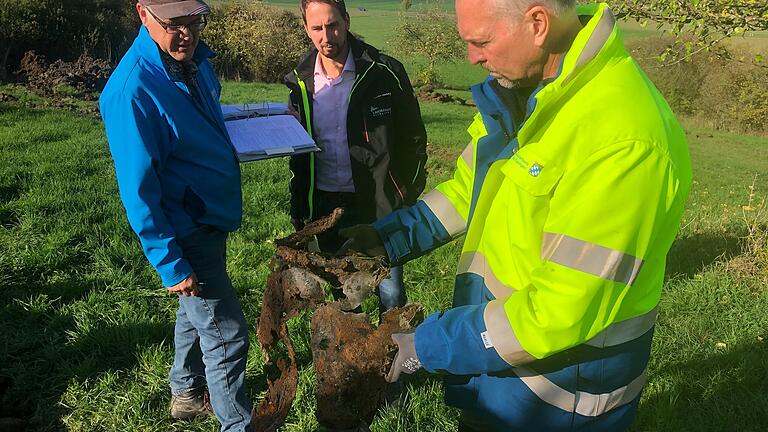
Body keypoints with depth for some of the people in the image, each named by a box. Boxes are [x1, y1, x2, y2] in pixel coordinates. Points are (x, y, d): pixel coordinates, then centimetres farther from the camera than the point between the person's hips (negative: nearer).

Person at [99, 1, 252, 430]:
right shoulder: (131, 90, -26)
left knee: (198, 311, 25)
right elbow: (138, 189, -23)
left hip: (211, 217, 9)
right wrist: (170, 264, -19)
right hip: (186, 232, -9)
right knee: (226, 333, 2)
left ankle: (189, 393, 47)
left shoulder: (194, 60, -1)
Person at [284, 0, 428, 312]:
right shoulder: (301, 82, 1)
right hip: (326, 206, 3)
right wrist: (298, 210, 8)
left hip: (378, 204, -3)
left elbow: (414, 139, -2)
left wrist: (407, 199, -5)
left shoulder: (385, 72, -10)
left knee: (390, 292, 5)